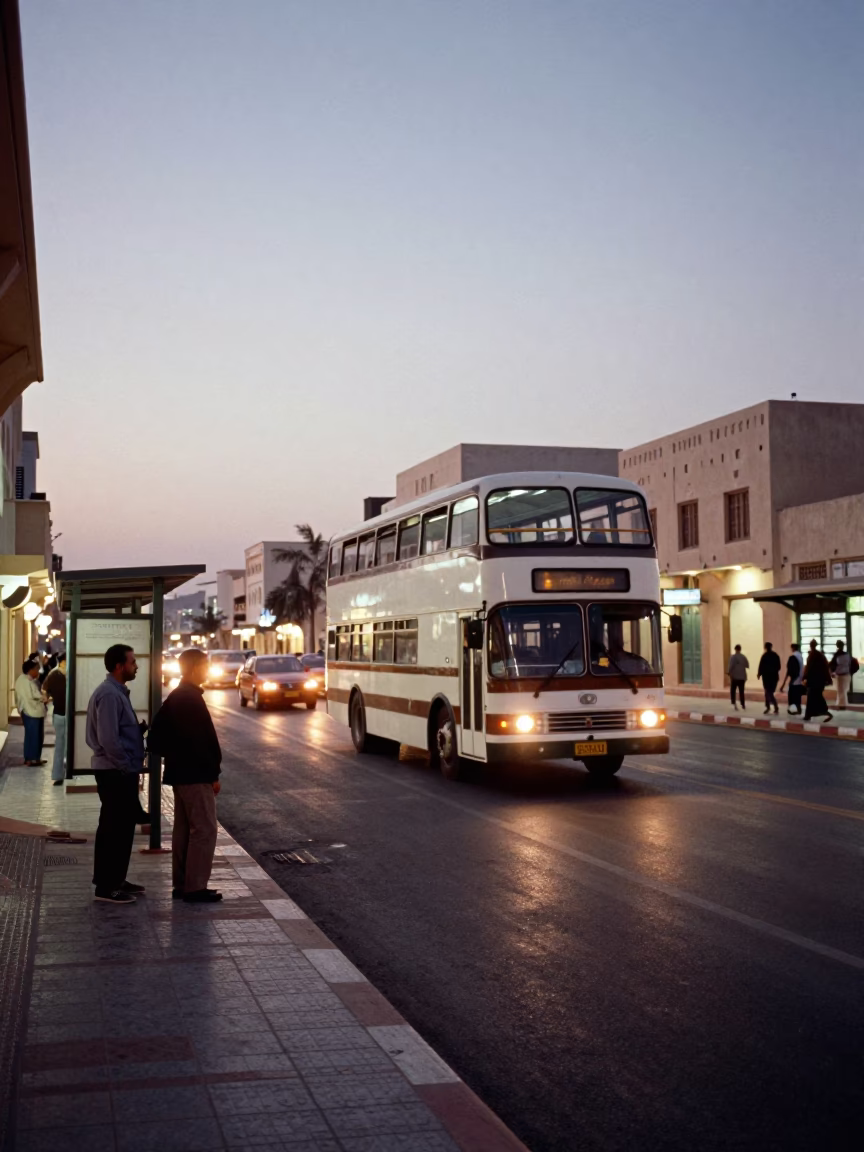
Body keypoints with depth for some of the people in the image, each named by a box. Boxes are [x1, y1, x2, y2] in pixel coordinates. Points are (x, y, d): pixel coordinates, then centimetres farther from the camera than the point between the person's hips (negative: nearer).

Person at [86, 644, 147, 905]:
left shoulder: (117, 692, 15)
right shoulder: (109, 695, -18)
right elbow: (108, 740, -24)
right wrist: (127, 767, -16)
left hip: (121, 772, 10)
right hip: (116, 773, -10)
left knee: (123, 826, 16)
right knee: (114, 829, -5)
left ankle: (116, 880, 25)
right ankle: (106, 887, 2)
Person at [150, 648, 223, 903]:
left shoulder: (175, 697, 13)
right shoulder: (192, 699, -17)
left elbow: (158, 733, 18)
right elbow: (204, 741, -20)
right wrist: (214, 774, -16)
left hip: (179, 774, 10)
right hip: (196, 775, -10)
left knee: (183, 829, 14)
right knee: (204, 829, -6)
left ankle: (181, 885, 19)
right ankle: (195, 888, -5)